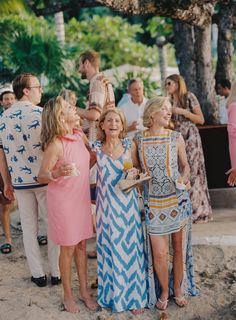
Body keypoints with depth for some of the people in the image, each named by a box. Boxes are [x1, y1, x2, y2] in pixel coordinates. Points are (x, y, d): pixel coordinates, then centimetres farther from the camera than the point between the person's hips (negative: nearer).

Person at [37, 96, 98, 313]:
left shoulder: (79, 135, 1)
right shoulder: (55, 144, -21)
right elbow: (41, 177, -17)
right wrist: (57, 173, -34)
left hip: (81, 198, 6)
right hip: (63, 200, -6)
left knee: (81, 245, 15)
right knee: (68, 249, 7)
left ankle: (84, 291, 29)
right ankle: (68, 295, 25)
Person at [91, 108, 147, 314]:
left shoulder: (129, 145, -1)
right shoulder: (96, 148, -3)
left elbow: (137, 170, 9)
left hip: (128, 205, 1)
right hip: (107, 206, 0)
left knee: (130, 248, 6)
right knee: (110, 249, 8)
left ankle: (134, 295, 21)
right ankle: (113, 294, 26)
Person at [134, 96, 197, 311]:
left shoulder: (176, 138, -2)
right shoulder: (138, 139, -1)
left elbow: (185, 165, 9)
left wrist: (183, 179, -9)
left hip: (178, 200, 1)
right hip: (154, 203, 0)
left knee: (179, 249, 9)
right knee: (159, 253, 0)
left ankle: (178, 290, 30)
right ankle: (164, 292, 24)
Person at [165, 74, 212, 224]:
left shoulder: (189, 97, -3)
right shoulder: (170, 101, 13)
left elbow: (201, 119, -6)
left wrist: (182, 111, -13)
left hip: (190, 139, -5)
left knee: (192, 173, -5)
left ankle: (198, 210, 3)